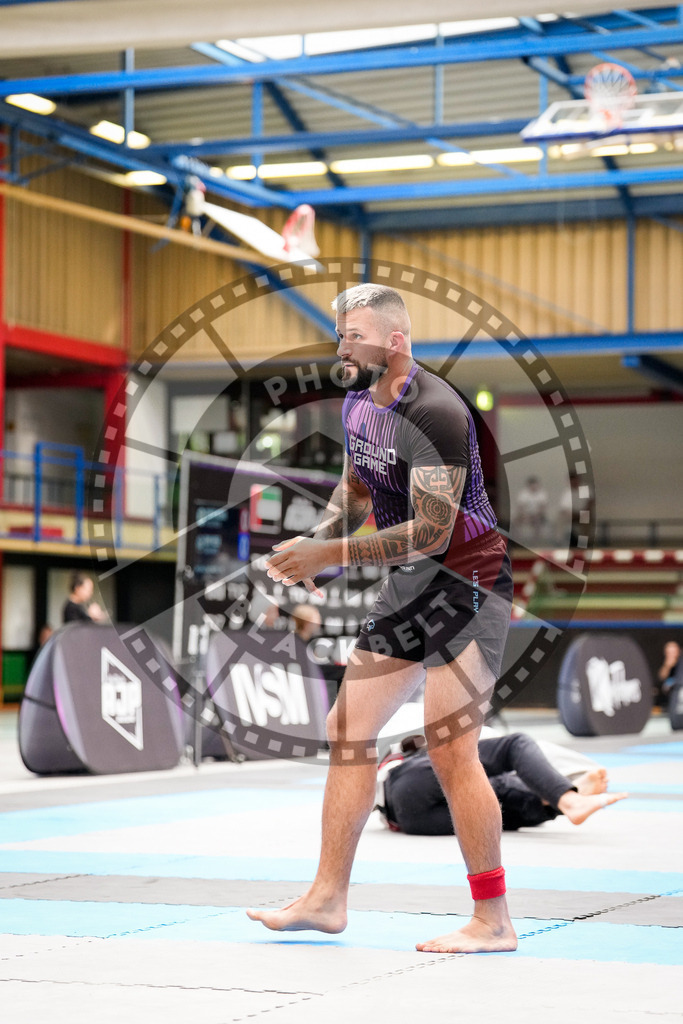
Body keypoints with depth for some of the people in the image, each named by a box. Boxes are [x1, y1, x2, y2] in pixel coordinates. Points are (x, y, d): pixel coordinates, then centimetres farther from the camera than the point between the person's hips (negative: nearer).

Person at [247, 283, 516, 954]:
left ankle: (493, 922, -5)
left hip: (468, 580, -9)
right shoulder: (357, 401, 6)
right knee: (348, 729, 8)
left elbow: (431, 534, -28)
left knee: (449, 747, -14)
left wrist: (331, 554, -26)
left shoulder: (434, 411, -23)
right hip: (408, 586, 10)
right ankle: (328, 897, 15)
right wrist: (316, 543, 4)